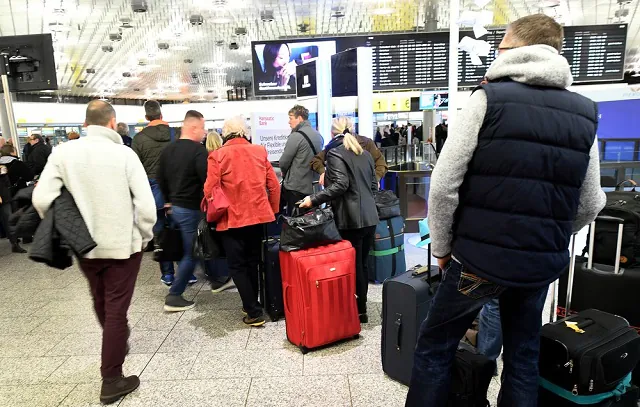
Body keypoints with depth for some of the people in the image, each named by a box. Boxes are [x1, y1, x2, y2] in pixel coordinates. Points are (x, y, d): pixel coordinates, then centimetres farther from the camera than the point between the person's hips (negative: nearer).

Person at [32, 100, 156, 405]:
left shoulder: (63, 153, -7)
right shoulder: (124, 154, -14)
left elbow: (41, 199, -11)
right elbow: (145, 204, -18)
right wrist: (145, 236, -1)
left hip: (84, 245, 4)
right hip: (123, 244, -3)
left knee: (101, 303, 26)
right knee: (116, 310, 6)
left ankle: (116, 345, 51)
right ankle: (111, 381, 15)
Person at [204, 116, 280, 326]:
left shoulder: (218, 155, -8)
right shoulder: (259, 151, 2)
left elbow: (210, 190, -10)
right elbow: (274, 185, 3)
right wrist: (273, 211, 15)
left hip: (232, 218, -4)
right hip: (258, 215, 4)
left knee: (237, 266, 8)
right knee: (252, 262, 19)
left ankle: (254, 312, 6)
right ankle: (251, 305, 30)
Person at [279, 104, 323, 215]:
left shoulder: (295, 136, -15)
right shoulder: (318, 135, 9)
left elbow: (283, 162, -12)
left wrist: (285, 173, 8)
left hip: (296, 187, -7)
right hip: (313, 186, 8)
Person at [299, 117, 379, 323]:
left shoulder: (335, 152, -7)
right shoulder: (365, 153, 15)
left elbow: (340, 185, -20)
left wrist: (314, 199, -18)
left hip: (351, 219, -7)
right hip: (369, 217, 7)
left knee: (353, 266, 2)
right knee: (362, 264, 15)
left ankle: (359, 311, 12)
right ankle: (361, 307, 25)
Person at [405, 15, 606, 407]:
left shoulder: (489, 98, -9)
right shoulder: (585, 114, 6)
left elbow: (444, 185, -14)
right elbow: (590, 205, 9)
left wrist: (442, 246, -1)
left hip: (480, 256, -5)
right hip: (542, 264, 5)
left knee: (434, 347, 12)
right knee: (524, 356, 21)